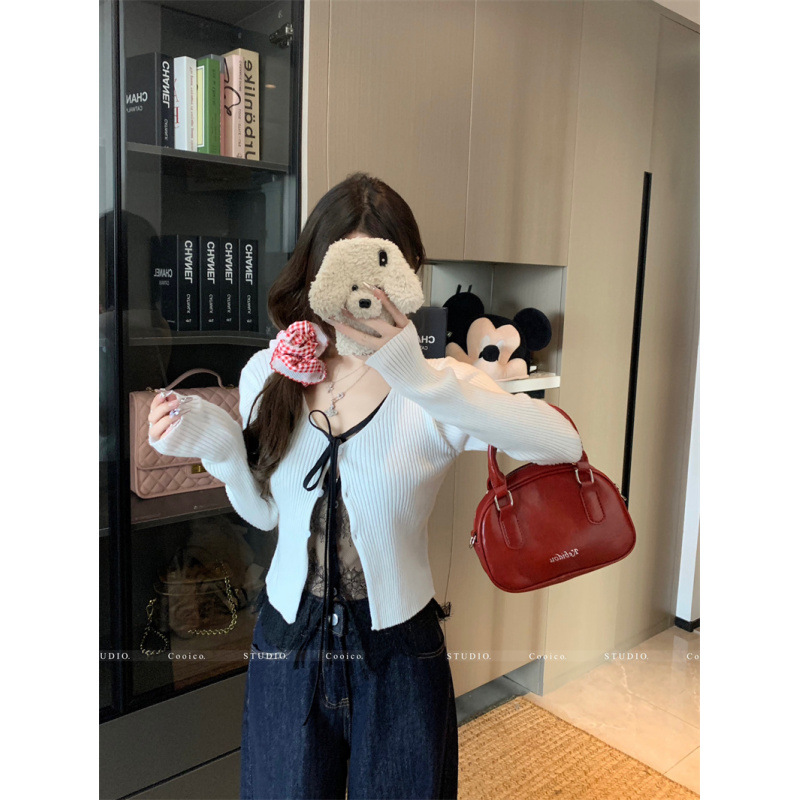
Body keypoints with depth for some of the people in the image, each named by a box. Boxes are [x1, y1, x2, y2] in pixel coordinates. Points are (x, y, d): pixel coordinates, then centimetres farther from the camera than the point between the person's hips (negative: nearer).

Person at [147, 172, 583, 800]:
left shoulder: (433, 387, -16)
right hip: (287, 649, 3)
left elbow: (564, 444, -34)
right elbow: (265, 513, 7)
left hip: (401, 658, -2)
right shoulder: (267, 375, -5)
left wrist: (422, 379, -44)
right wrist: (221, 450, -12)